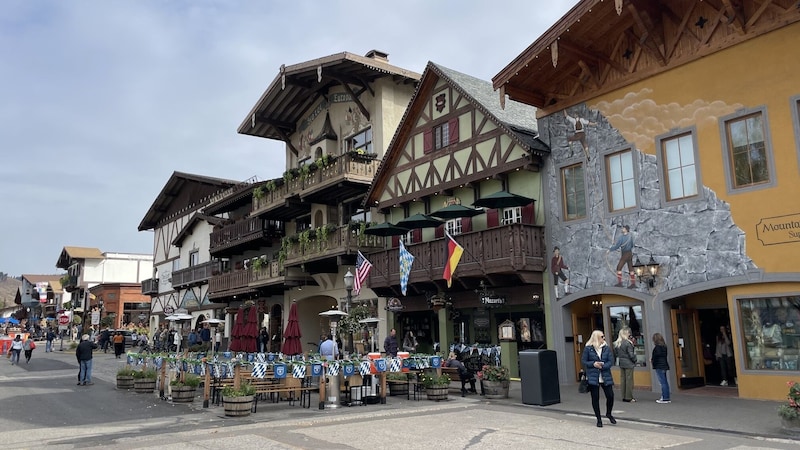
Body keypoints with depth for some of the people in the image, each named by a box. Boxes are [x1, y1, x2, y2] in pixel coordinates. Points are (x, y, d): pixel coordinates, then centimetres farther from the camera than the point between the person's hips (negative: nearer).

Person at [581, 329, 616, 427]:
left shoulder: (606, 348, 3)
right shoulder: (588, 348, -4)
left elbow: (611, 361, -1)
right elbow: (583, 361, -1)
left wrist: (603, 366, -17)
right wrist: (593, 364, -16)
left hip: (605, 377, 2)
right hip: (593, 378, -2)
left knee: (610, 396, -1)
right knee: (595, 398, 4)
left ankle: (608, 414, 28)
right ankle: (599, 419, 20)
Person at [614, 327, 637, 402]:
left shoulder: (616, 343, 4)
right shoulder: (628, 343, -17)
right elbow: (631, 355, -13)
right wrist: (635, 360, 2)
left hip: (621, 363, 7)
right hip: (628, 364, -6)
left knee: (622, 379, 10)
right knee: (629, 380, 0)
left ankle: (624, 396, 16)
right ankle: (629, 397, 4)